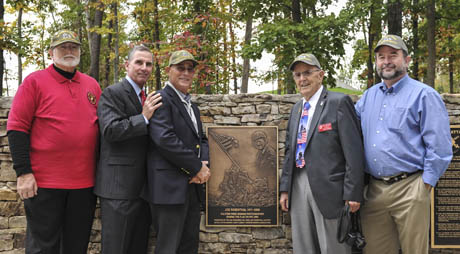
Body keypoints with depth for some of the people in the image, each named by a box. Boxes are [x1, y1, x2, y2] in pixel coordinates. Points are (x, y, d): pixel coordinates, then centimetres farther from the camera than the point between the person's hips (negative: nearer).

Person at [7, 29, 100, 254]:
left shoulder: (92, 85, 11)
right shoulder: (34, 81, -2)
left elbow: (102, 127, 17)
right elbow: (17, 128, -6)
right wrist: (23, 173, -12)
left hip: (84, 182, 4)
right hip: (44, 183, -4)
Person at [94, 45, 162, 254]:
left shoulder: (147, 99, 18)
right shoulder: (112, 93, -6)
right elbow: (110, 130, -18)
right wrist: (143, 117, -19)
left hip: (142, 187, 8)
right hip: (119, 185, -8)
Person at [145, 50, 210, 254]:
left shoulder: (192, 107, 21)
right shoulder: (161, 99, -8)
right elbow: (165, 138, -20)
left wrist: (204, 164, -1)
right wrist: (197, 167, -14)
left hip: (192, 186, 9)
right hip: (170, 187, -9)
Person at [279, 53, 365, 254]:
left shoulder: (338, 102, -6)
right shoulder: (297, 109, 16)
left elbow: (353, 151, -11)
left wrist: (352, 194, -15)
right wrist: (284, 188, 13)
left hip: (328, 188, -7)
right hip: (298, 186, 7)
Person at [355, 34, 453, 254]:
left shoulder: (423, 95, -4)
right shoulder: (369, 96, 14)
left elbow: (439, 147, -8)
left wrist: (425, 185, -11)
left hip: (409, 188, -5)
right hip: (374, 190, 6)